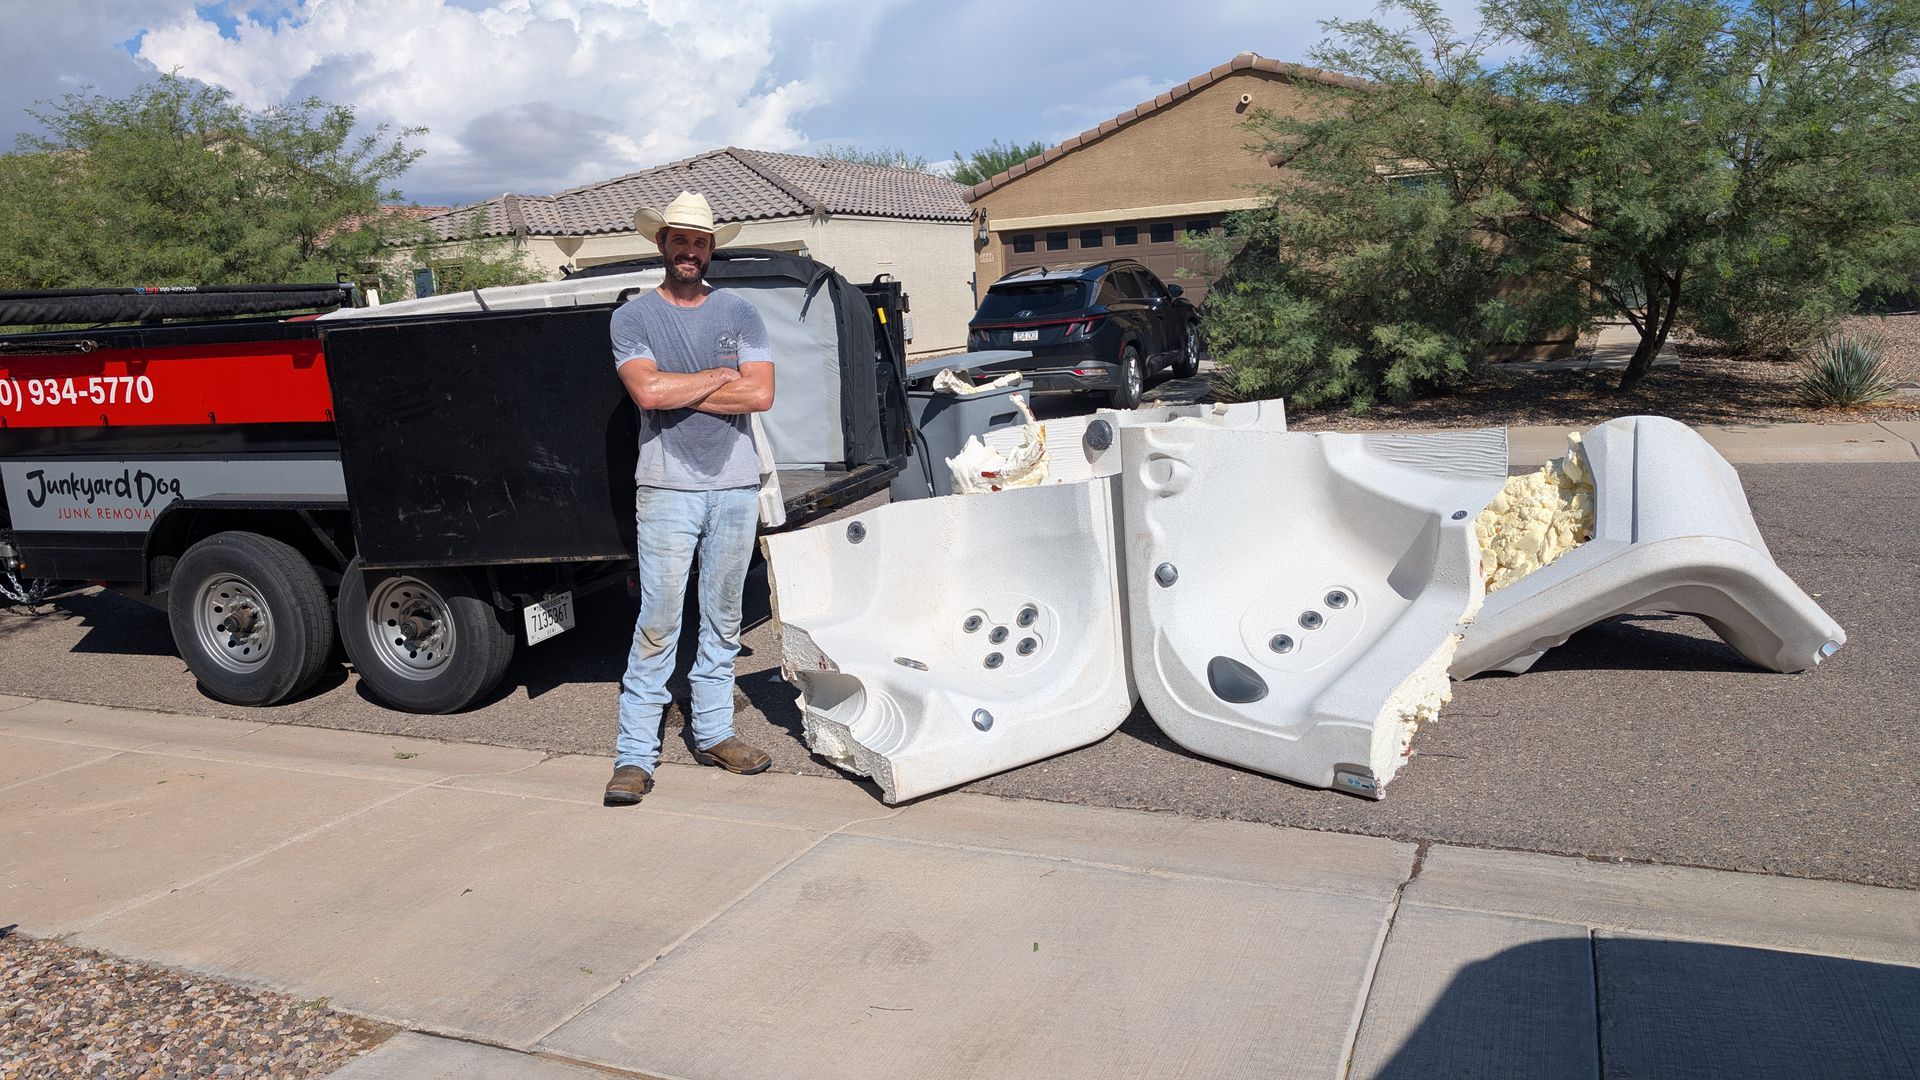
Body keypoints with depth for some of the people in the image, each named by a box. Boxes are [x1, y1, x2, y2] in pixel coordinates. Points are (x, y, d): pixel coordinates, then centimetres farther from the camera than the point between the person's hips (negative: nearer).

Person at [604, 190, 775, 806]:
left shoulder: (739, 314, 9)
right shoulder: (633, 317, 3)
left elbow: (761, 394, -5)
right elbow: (647, 391, -14)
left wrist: (678, 390, -7)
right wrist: (720, 376, -4)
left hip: (736, 486, 3)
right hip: (667, 488, -3)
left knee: (723, 619, 11)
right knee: (658, 623, -5)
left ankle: (713, 732, 23)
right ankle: (634, 755, 0)